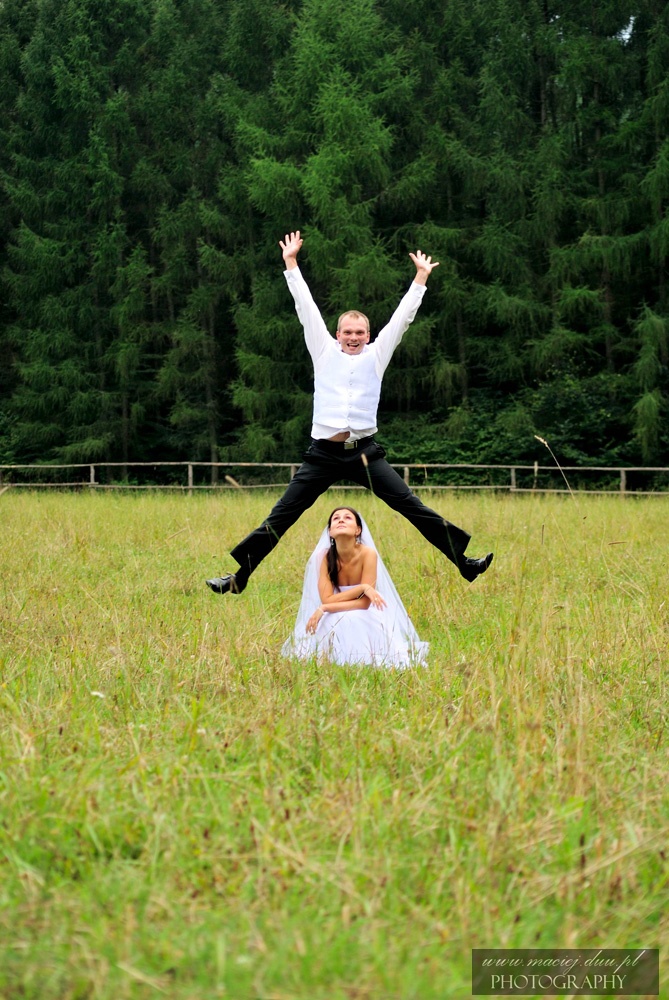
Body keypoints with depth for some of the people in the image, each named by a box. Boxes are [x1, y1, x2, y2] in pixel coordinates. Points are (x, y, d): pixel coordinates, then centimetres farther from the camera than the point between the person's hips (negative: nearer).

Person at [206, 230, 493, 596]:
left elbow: (402, 316, 12)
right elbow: (306, 308, 11)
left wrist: (421, 277, 12)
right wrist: (291, 263, 11)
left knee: (411, 506, -5)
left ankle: (464, 562, -1)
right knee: (280, 517, 1)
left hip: (364, 452, 0)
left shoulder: (376, 355, 10)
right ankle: (239, 577, 6)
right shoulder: (324, 351, 10)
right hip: (323, 453, 0)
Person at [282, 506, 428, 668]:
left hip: (363, 619, -2)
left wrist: (324, 609, -28)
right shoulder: (324, 557, -14)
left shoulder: (368, 554, -20)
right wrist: (362, 587, -31)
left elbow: (364, 602, -23)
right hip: (335, 620, 2)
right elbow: (327, 599, -21)